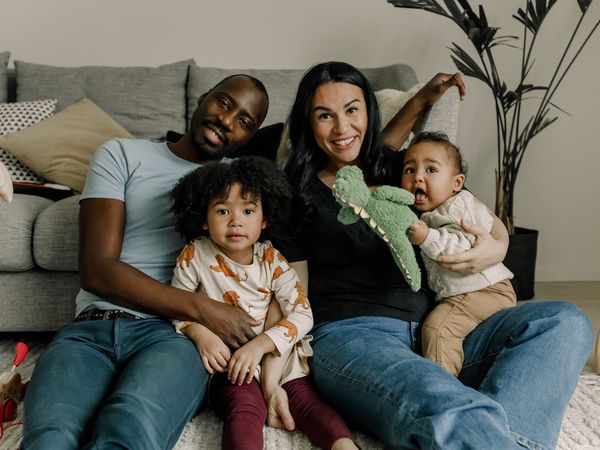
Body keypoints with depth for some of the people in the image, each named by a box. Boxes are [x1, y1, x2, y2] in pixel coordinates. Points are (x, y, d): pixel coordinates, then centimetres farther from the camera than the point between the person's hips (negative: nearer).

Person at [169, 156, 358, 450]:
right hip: (223, 358, -2)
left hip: (274, 352, 2)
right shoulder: (195, 256, -4)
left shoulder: (271, 260, -3)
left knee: (304, 395, -22)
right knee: (245, 404, -29)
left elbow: (302, 313, -8)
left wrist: (260, 344, -21)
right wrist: (201, 334, -16)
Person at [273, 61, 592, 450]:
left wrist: (496, 248, -4)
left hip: (434, 330, 6)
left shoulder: (399, 169, 19)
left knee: (565, 323, -20)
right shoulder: (297, 194, 9)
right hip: (351, 333, -5)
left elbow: (491, 223, 20)